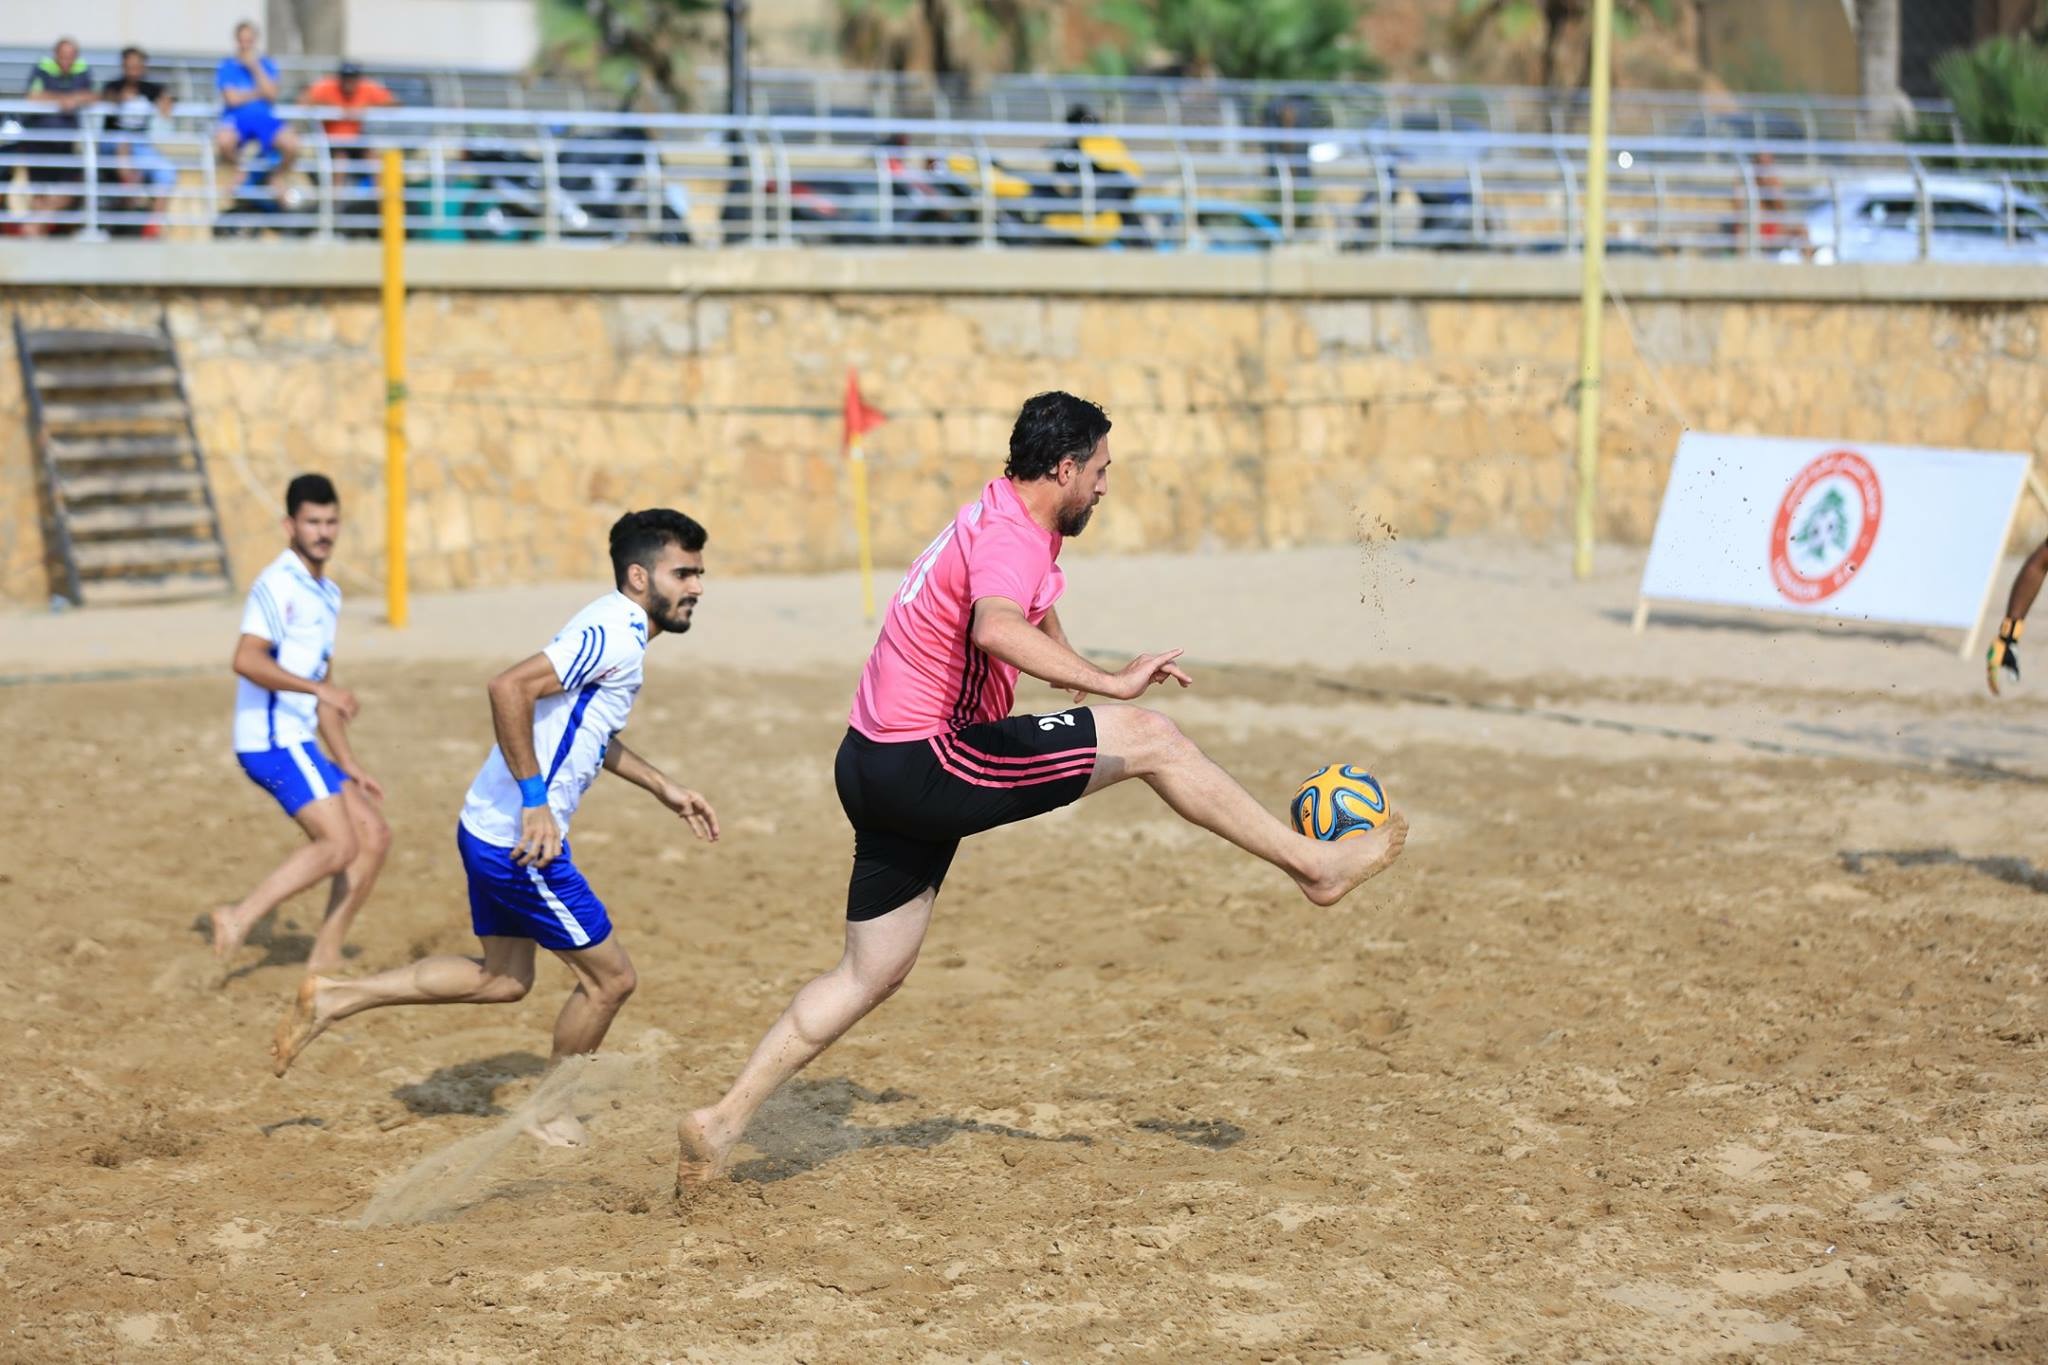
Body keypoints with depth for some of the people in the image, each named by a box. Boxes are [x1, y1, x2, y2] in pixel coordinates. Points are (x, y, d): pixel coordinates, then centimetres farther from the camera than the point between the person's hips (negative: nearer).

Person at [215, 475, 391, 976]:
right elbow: (247, 660, -26)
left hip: (299, 743, 9)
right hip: (273, 741, -9)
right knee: (339, 846, -17)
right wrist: (318, 687, -33)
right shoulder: (278, 585, -11)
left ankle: (324, 959, 9)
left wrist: (349, 765, 22)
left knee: (374, 835, 7)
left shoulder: (328, 594, 18)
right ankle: (240, 918, -12)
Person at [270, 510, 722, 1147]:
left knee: (503, 979, 21)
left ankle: (333, 999, 19)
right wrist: (536, 803, -29)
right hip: (520, 839, -10)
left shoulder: (613, 630, 13)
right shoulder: (616, 636, -19)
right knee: (610, 978, 4)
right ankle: (551, 1113, 22)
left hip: (490, 828, 10)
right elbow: (510, 688, -32)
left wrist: (664, 789, 30)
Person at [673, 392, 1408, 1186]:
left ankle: (722, 1123, 12)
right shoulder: (1012, 537, -15)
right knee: (1147, 737, -8)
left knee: (869, 977, 13)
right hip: (923, 763, -10)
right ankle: (1312, 863, -1)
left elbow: (1036, 620, 39)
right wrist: (1111, 684, -40)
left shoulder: (1008, 523, 18)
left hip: (877, 766, 10)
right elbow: (996, 629, -38)